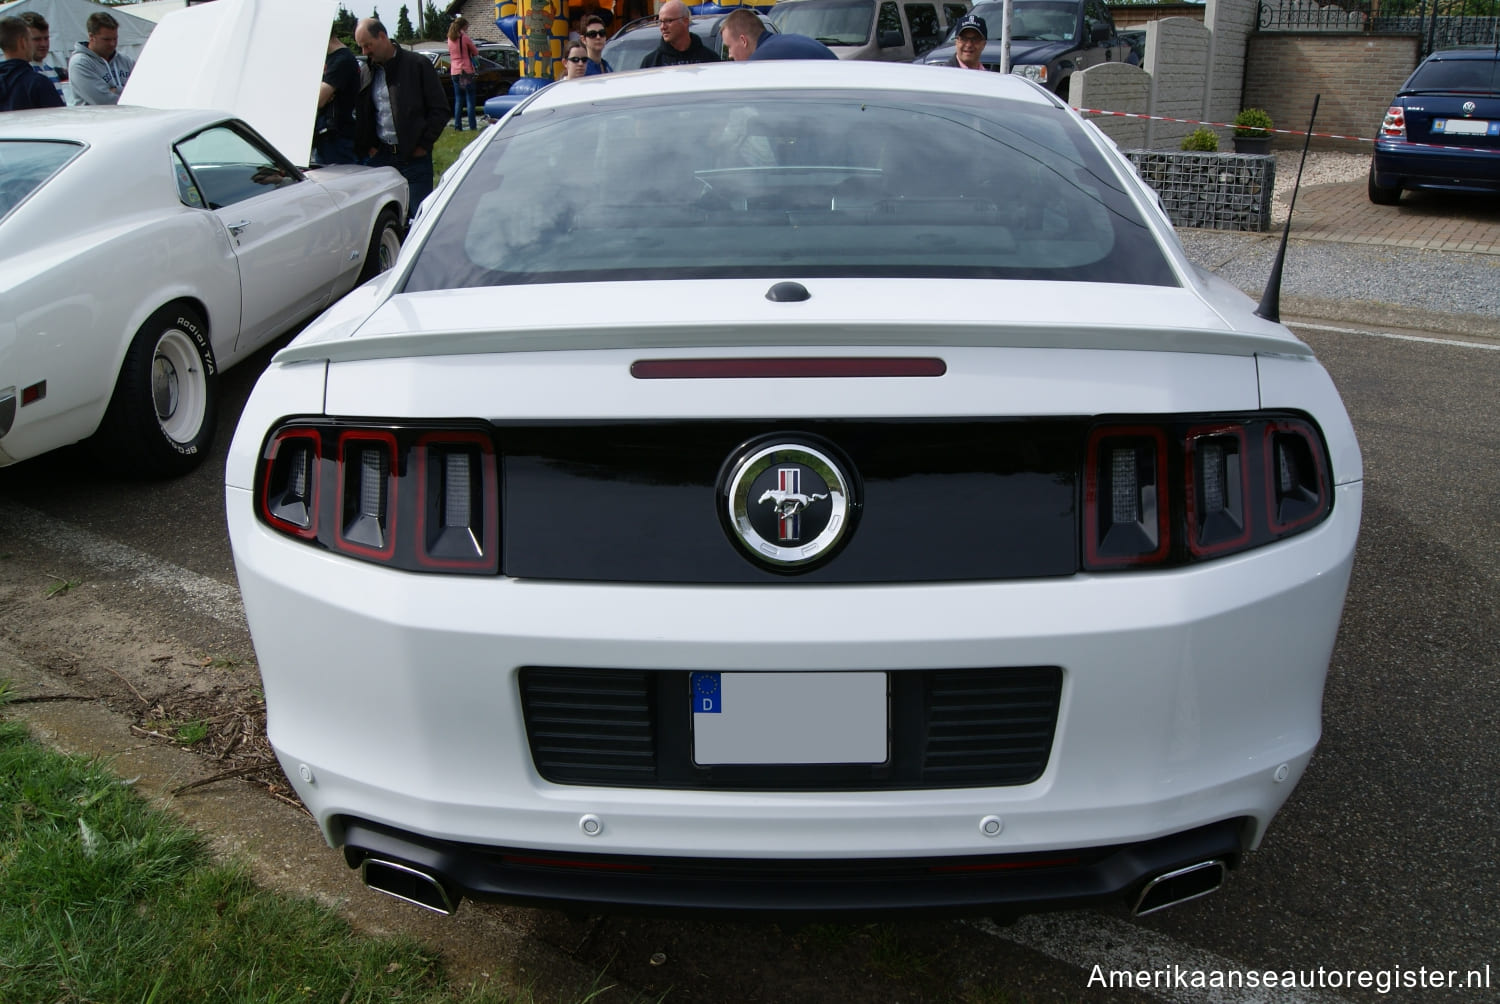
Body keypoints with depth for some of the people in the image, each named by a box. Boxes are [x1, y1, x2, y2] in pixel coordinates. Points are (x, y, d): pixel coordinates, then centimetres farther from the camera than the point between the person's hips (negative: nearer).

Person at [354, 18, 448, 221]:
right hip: (380, 156, 4)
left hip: (414, 157, -4)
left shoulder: (417, 65, -3)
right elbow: (362, 114, 18)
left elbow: (440, 110, -3)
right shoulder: (368, 71, 11)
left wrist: (423, 145, -8)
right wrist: (368, 147, 4)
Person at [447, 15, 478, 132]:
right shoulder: (465, 38, -9)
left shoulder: (450, 39, 8)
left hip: (454, 72, 5)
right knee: (470, 99, -2)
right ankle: (472, 125, -5)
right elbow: (475, 52, -1)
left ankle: (457, 125, 3)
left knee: (458, 99, 9)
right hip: (466, 71, -5)